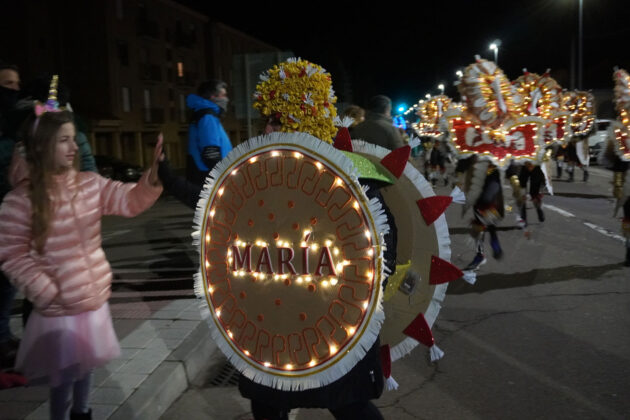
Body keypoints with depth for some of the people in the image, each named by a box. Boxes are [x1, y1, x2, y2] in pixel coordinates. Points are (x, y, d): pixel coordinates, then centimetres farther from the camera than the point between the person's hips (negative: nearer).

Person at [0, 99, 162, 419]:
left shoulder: (91, 184, -1)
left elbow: (130, 201, -10)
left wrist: (154, 174, -29)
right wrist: (47, 292, -16)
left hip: (95, 299, 5)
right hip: (59, 309, -5)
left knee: (86, 367, 23)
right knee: (64, 378, 8)